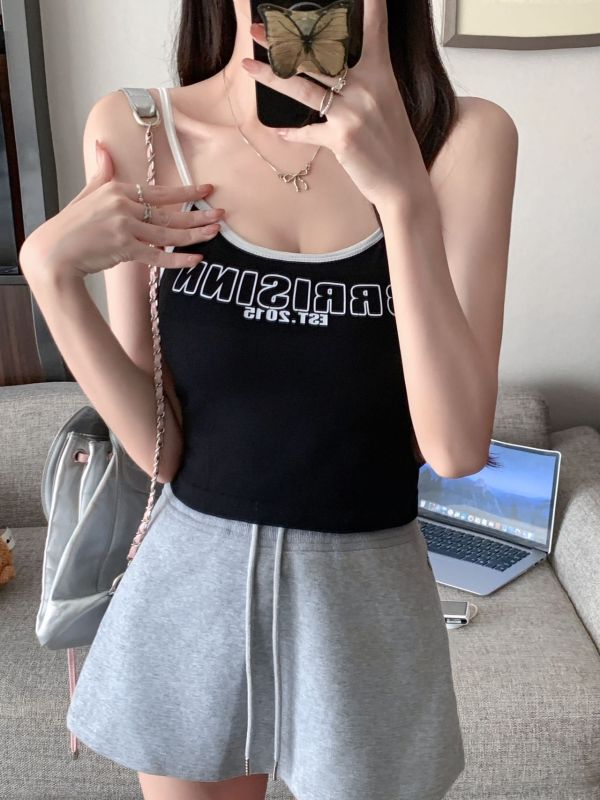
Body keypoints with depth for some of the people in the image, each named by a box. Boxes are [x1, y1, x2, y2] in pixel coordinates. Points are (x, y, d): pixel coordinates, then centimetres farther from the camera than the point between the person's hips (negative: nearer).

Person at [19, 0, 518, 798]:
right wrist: (49, 269, -21)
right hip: (190, 587, 1)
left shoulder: (464, 137, -11)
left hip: (364, 600, 0)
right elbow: (161, 449, -8)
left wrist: (403, 190, -27)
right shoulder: (135, 131, -8)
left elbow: (457, 448, -19)